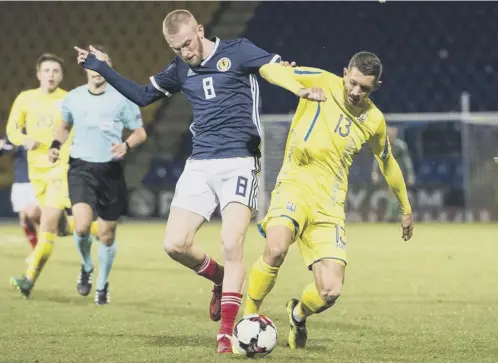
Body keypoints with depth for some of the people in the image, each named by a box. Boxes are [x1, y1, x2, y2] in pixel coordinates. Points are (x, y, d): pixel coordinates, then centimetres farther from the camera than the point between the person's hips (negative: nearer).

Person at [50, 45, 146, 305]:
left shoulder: (122, 98, -4)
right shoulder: (73, 98, 4)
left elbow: (140, 132, 3)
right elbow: (65, 126, 23)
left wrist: (127, 145, -18)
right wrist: (56, 145, 4)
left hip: (110, 170, -1)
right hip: (80, 168, 1)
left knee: (106, 233, 6)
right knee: (82, 226, -20)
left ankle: (102, 284, 29)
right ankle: (86, 267, 12)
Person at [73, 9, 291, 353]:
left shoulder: (238, 52, -3)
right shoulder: (180, 70, 12)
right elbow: (142, 95, 25)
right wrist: (103, 70, 18)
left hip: (239, 163, -5)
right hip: (200, 165, 5)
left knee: (232, 245, -17)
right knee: (176, 245, -6)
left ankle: (226, 333, -11)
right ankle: (222, 281, 24)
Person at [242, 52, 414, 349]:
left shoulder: (374, 121, 7)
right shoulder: (324, 83, -3)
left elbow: (388, 162, 24)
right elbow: (269, 69, -12)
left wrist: (406, 208, 32)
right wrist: (300, 89, -29)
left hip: (330, 204, 3)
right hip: (295, 183, -3)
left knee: (330, 292, -9)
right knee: (276, 249, -35)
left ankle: (299, 315, 28)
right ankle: (248, 318, -12)